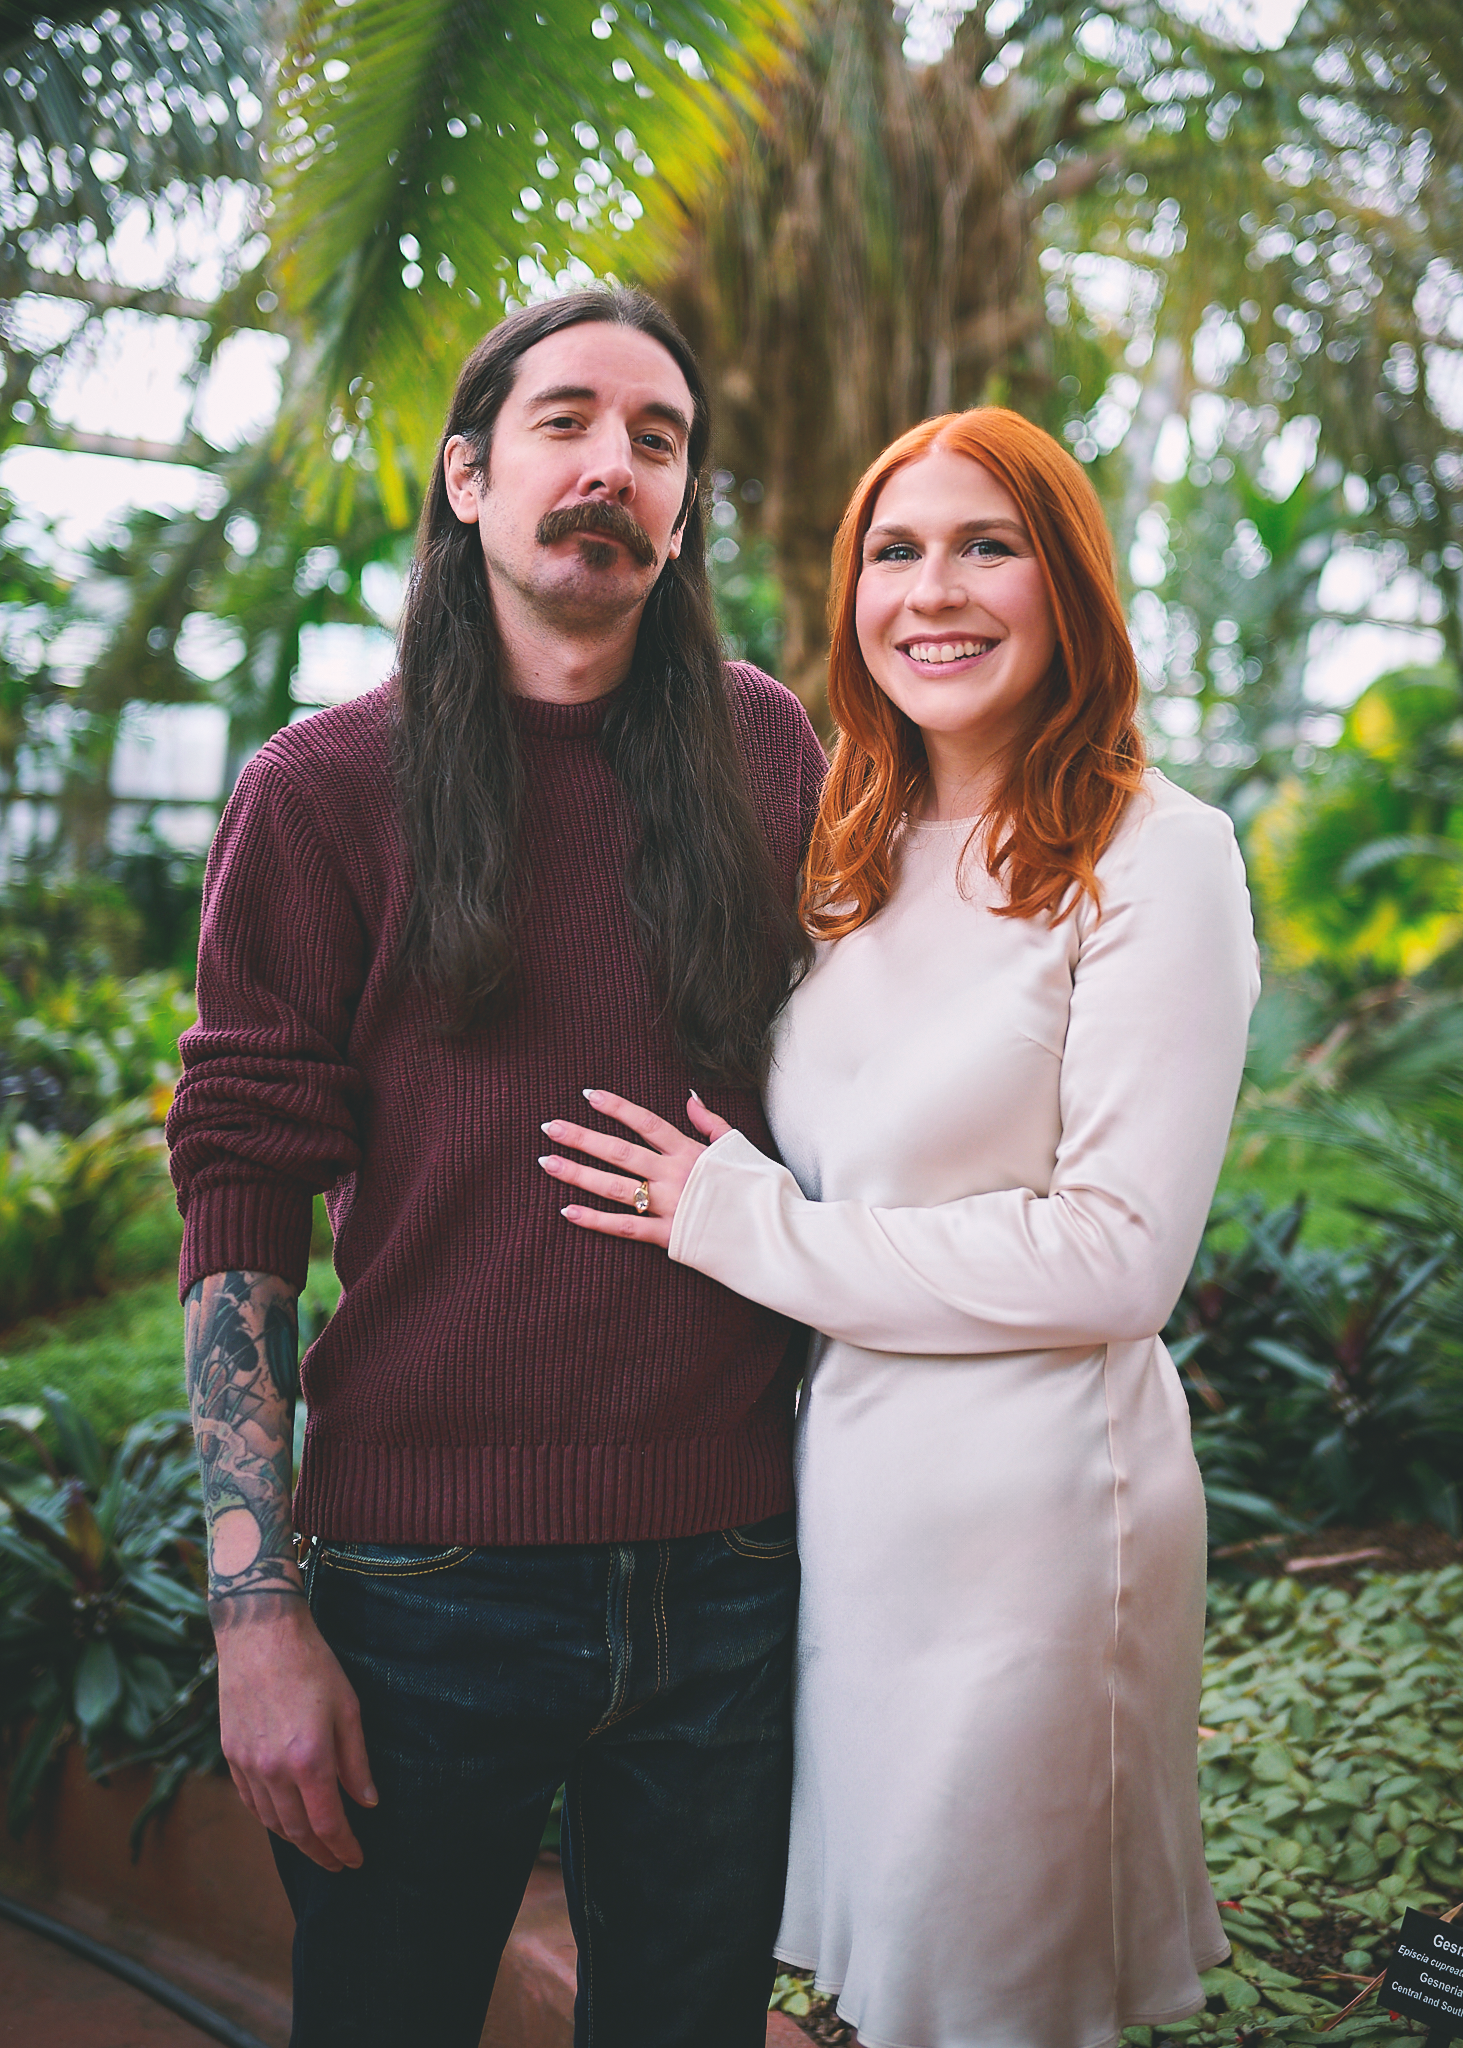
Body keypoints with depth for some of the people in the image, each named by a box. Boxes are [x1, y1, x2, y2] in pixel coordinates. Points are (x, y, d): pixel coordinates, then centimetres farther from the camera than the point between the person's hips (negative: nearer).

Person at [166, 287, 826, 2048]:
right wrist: (256, 1610, -10)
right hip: (426, 1579, -2)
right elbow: (238, 1206, -5)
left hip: (723, 1571, 3)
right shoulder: (326, 786, -2)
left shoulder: (769, 758, 6)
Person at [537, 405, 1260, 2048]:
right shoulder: (854, 861, 9)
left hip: (1029, 1490, -6)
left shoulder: (1154, 858, -11)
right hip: (833, 1469, 6)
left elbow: (1119, 1256, -18)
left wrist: (750, 1227, -14)